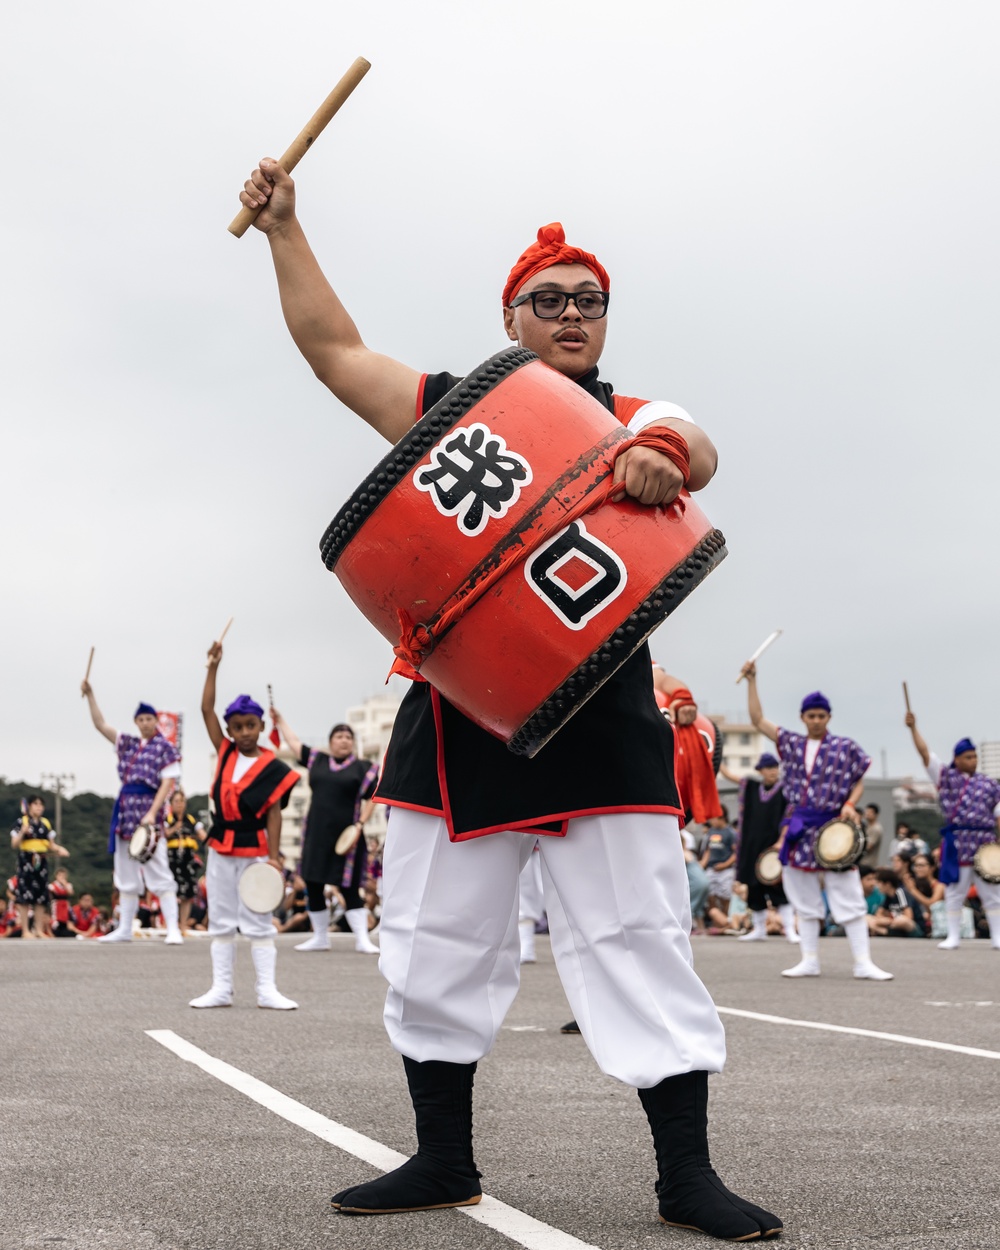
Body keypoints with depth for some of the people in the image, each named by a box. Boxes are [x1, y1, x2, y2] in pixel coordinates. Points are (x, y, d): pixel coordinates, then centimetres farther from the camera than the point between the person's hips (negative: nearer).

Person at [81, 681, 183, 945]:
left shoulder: (165, 748, -2)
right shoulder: (129, 744, 16)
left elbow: (167, 783, -8)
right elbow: (100, 724, 16)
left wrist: (152, 813, -18)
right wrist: (90, 695, 6)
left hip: (148, 808, -7)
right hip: (125, 807, 7)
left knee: (158, 873, -10)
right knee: (126, 874, 10)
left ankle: (173, 929, -11)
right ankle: (124, 929, 16)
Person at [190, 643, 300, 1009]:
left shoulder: (272, 767, -6)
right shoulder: (225, 753, 5)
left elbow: (274, 813, -6)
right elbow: (206, 709, 2)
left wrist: (274, 856, -11)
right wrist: (213, 667, -3)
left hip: (253, 849, -4)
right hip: (220, 847, 4)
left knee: (258, 922, 0)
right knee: (221, 921, 7)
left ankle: (266, 989, 4)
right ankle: (221, 989, 12)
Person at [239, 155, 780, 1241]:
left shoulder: (629, 422, 9)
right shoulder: (446, 408, 17)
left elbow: (695, 450, -13)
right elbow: (333, 345, 23)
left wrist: (667, 455, -36)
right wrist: (284, 227, 23)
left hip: (598, 727, -2)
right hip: (455, 723, 3)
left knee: (640, 944, -5)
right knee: (434, 947, 6)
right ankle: (443, 1162, 21)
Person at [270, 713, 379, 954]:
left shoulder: (363, 768, 2)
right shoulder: (317, 761, 12)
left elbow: (370, 800, -1)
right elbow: (294, 743, 23)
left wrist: (360, 826, -12)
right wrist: (280, 721, 28)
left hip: (346, 838, -4)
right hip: (316, 836, 4)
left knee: (349, 889, -7)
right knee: (313, 886, 7)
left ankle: (362, 939, -4)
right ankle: (320, 937, 19)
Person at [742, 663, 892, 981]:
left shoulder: (845, 748, 3)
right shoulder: (791, 744, 9)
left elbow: (859, 782, 9)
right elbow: (758, 720, 7)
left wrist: (850, 805, -11)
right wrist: (751, 680, 2)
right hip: (799, 828, 3)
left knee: (848, 896, -5)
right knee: (804, 899, 7)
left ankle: (863, 963, -4)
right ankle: (809, 960, 13)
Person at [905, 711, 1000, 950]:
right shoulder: (946, 776, 6)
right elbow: (925, 752, -2)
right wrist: (913, 728, -12)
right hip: (957, 844, -1)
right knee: (955, 892, 3)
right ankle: (953, 937, 11)